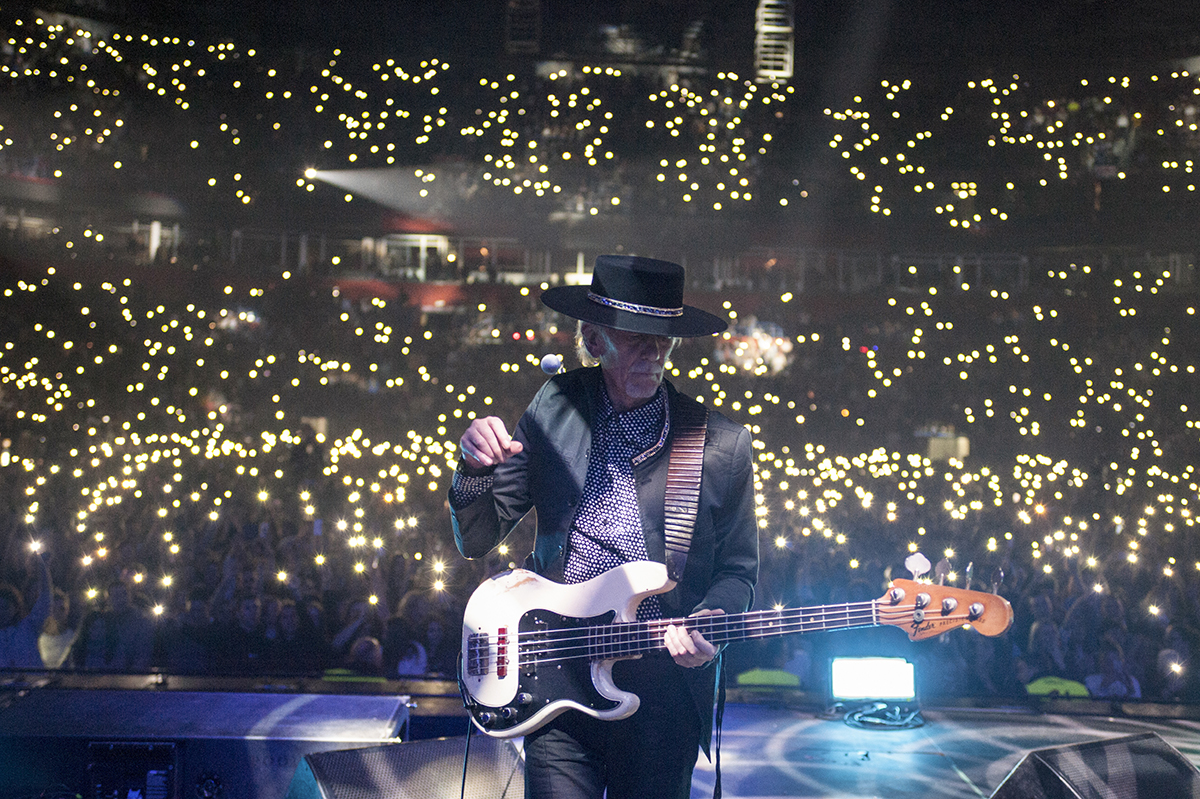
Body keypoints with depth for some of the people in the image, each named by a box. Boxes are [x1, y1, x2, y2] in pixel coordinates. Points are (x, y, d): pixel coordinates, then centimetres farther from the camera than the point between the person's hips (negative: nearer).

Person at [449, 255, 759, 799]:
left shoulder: (722, 444, 0)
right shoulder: (554, 411, 4)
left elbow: (738, 572, 8)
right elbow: (476, 541, 6)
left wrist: (705, 623, -13)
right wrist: (474, 468, -14)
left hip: (664, 688, 0)